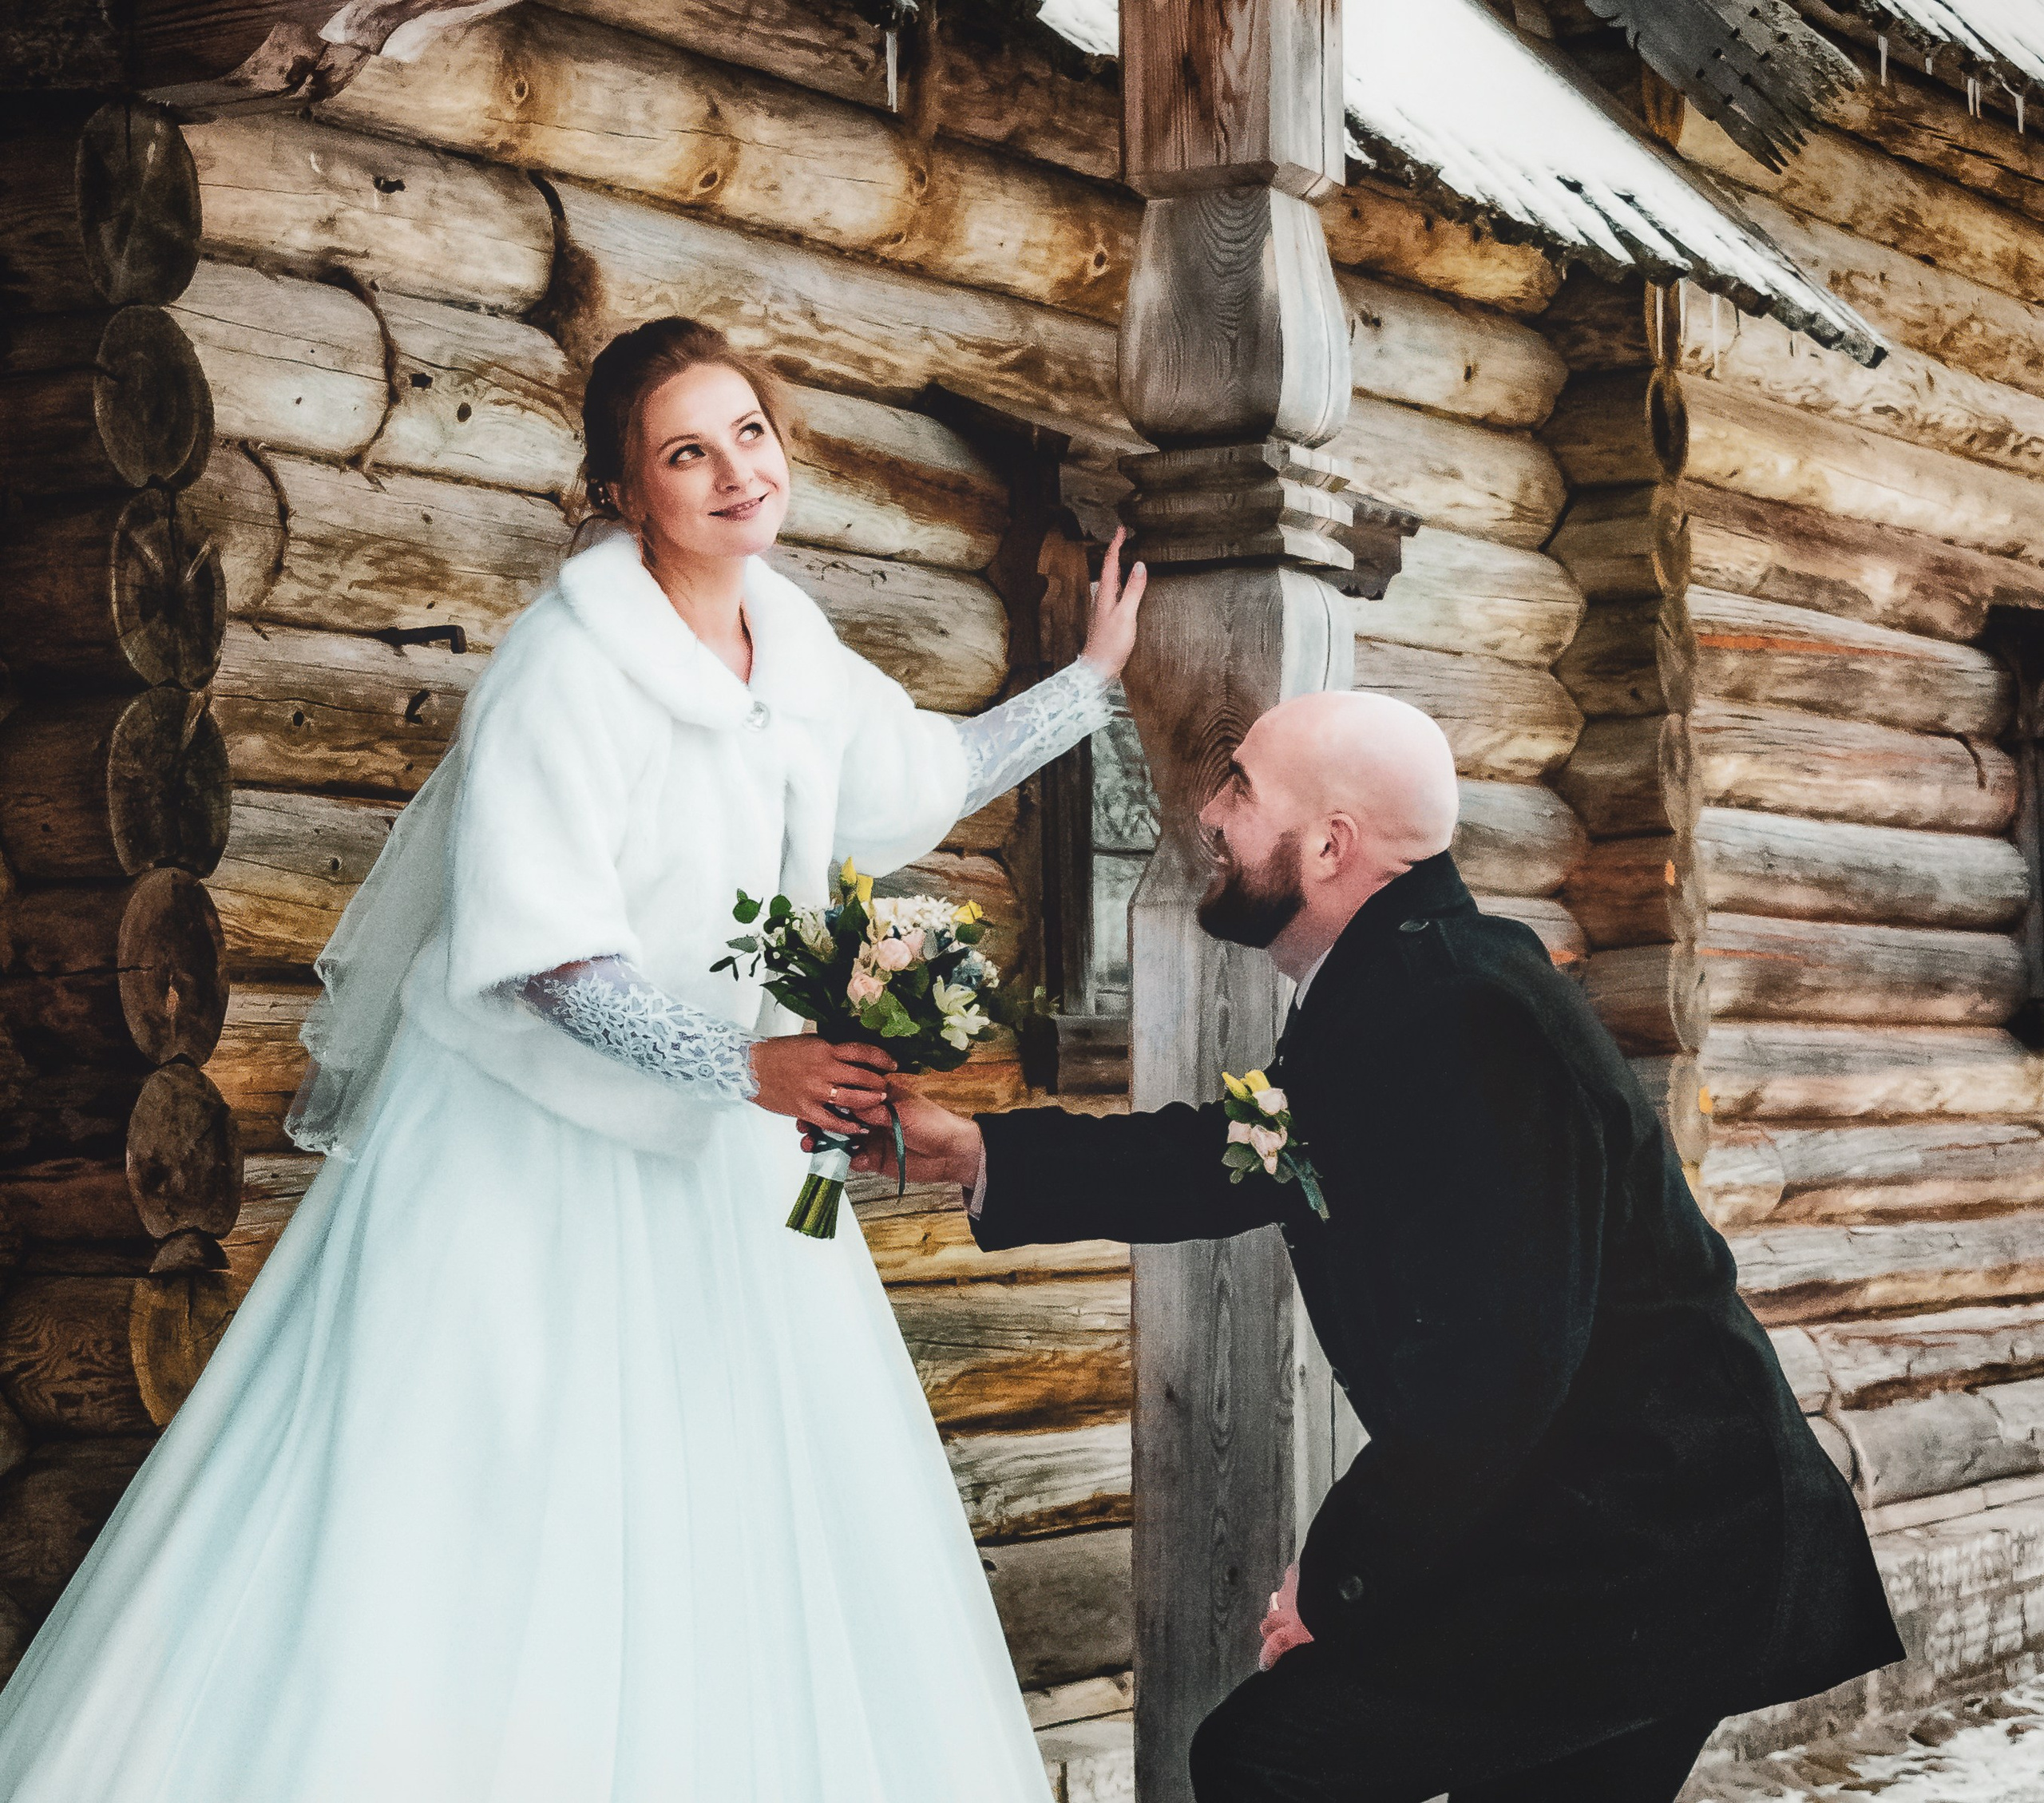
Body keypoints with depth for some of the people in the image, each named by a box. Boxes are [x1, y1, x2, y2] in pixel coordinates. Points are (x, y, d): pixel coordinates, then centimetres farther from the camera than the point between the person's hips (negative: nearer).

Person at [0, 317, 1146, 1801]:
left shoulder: (800, 657, 5)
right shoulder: (572, 663, -18)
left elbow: (934, 772, 25)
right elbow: (540, 953, -23)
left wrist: (1093, 678, 26)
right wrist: (745, 1064, -28)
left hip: (712, 1150, 7)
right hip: (530, 1134, -7)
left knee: (744, 1508, 8)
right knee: (484, 1501, -5)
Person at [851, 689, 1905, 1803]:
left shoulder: (1461, 1016, -24)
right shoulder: (1389, 987, 8)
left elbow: (1489, 1369, -28)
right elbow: (1219, 1160, 20)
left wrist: (1337, 1575, -16)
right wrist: (978, 1153, 16)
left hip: (1637, 1566, -10)